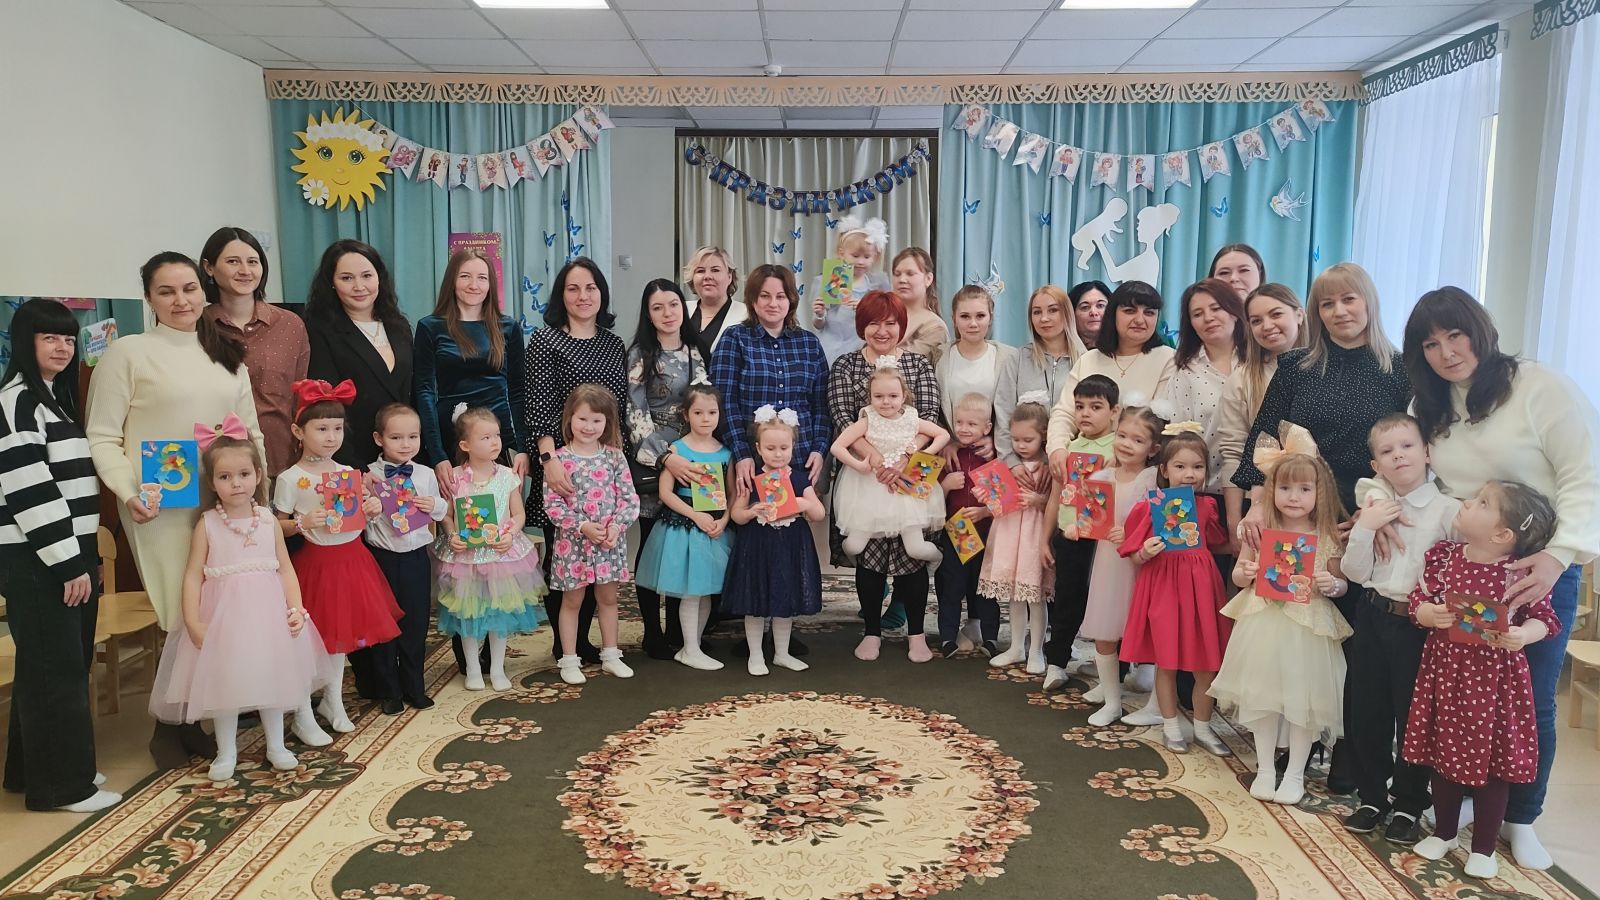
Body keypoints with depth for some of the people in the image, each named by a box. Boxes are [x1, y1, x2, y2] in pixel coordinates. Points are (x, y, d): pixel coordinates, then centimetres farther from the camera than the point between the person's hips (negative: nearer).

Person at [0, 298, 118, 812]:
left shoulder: (57, 398, 16)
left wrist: (82, 557, 18)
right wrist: (69, 562, -18)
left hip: (67, 551, 9)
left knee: (69, 664, 15)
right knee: (55, 668, -2)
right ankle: (61, 783, 8)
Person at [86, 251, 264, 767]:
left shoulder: (228, 356, 13)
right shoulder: (128, 352, -2)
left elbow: (252, 431, 16)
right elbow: (102, 437, -5)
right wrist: (127, 493, -17)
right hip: (162, 509, -5)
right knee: (185, 618, -3)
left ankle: (192, 716, 23)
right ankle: (169, 723, 17)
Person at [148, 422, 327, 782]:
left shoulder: (268, 520, 1)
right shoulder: (208, 525, -4)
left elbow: (286, 567, 3)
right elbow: (193, 575, -5)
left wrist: (296, 608, -6)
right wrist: (193, 622, -13)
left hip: (267, 611, 2)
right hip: (224, 612, -2)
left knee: (271, 675, 12)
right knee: (224, 680, 5)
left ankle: (276, 745, 28)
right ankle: (226, 752, 23)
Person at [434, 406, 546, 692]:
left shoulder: (507, 476, -3)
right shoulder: (455, 478, -6)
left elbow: (518, 514, 1)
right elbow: (446, 514, 1)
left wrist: (510, 534, -16)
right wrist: (452, 536, -16)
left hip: (501, 553, 1)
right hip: (466, 555, -1)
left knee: (500, 612, 10)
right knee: (469, 612, 9)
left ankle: (497, 669, 24)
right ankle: (472, 669, 25)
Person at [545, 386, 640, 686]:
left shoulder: (614, 456, 0)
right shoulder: (560, 459, -7)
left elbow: (629, 498, -1)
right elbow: (552, 503, -11)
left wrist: (616, 526, -15)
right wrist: (583, 526, -19)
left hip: (611, 539, 3)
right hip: (573, 541, -2)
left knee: (608, 597, 14)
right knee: (572, 600, 9)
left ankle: (610, 655, 27)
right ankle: (569, 660, 20)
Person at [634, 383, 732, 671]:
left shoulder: (725, 452, 6)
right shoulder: (677, 449, -6)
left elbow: (732, 494, 8)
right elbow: (665, 492, -10)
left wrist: (723, 520, -10)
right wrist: (696, 515, -17)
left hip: (716, 527, 5)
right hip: (683, 526, -4)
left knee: (707, 589, 10)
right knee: (690, 591, -2)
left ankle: (693, 647, 21)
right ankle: (690, 650, 9)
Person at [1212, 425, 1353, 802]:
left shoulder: (1328, 537, -6)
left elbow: (1341, 583, 5)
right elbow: (1238, 575, 8)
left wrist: (1332, 585, -16)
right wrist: (1244, 574, -14)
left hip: (1308, 628, -1)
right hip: (1264, 625, 2)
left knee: (1304, 698, 7)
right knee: (1262, 696, 11)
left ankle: (1295, 774, 25)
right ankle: (1265, 769, 28)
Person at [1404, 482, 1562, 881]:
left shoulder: (1521, 572, -13)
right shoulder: (1444, 555, -3)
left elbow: (1543, 619, -8)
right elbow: (1418, 601, 1)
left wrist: (1522, 635, -27)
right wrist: (1428, 614, -20)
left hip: (1494, 678, -3)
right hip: (1445, 671, 3)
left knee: (1491, 762, 8)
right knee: (1444, 756, 15)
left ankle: (1483, 849, 26)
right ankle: (1443, 833, 35)